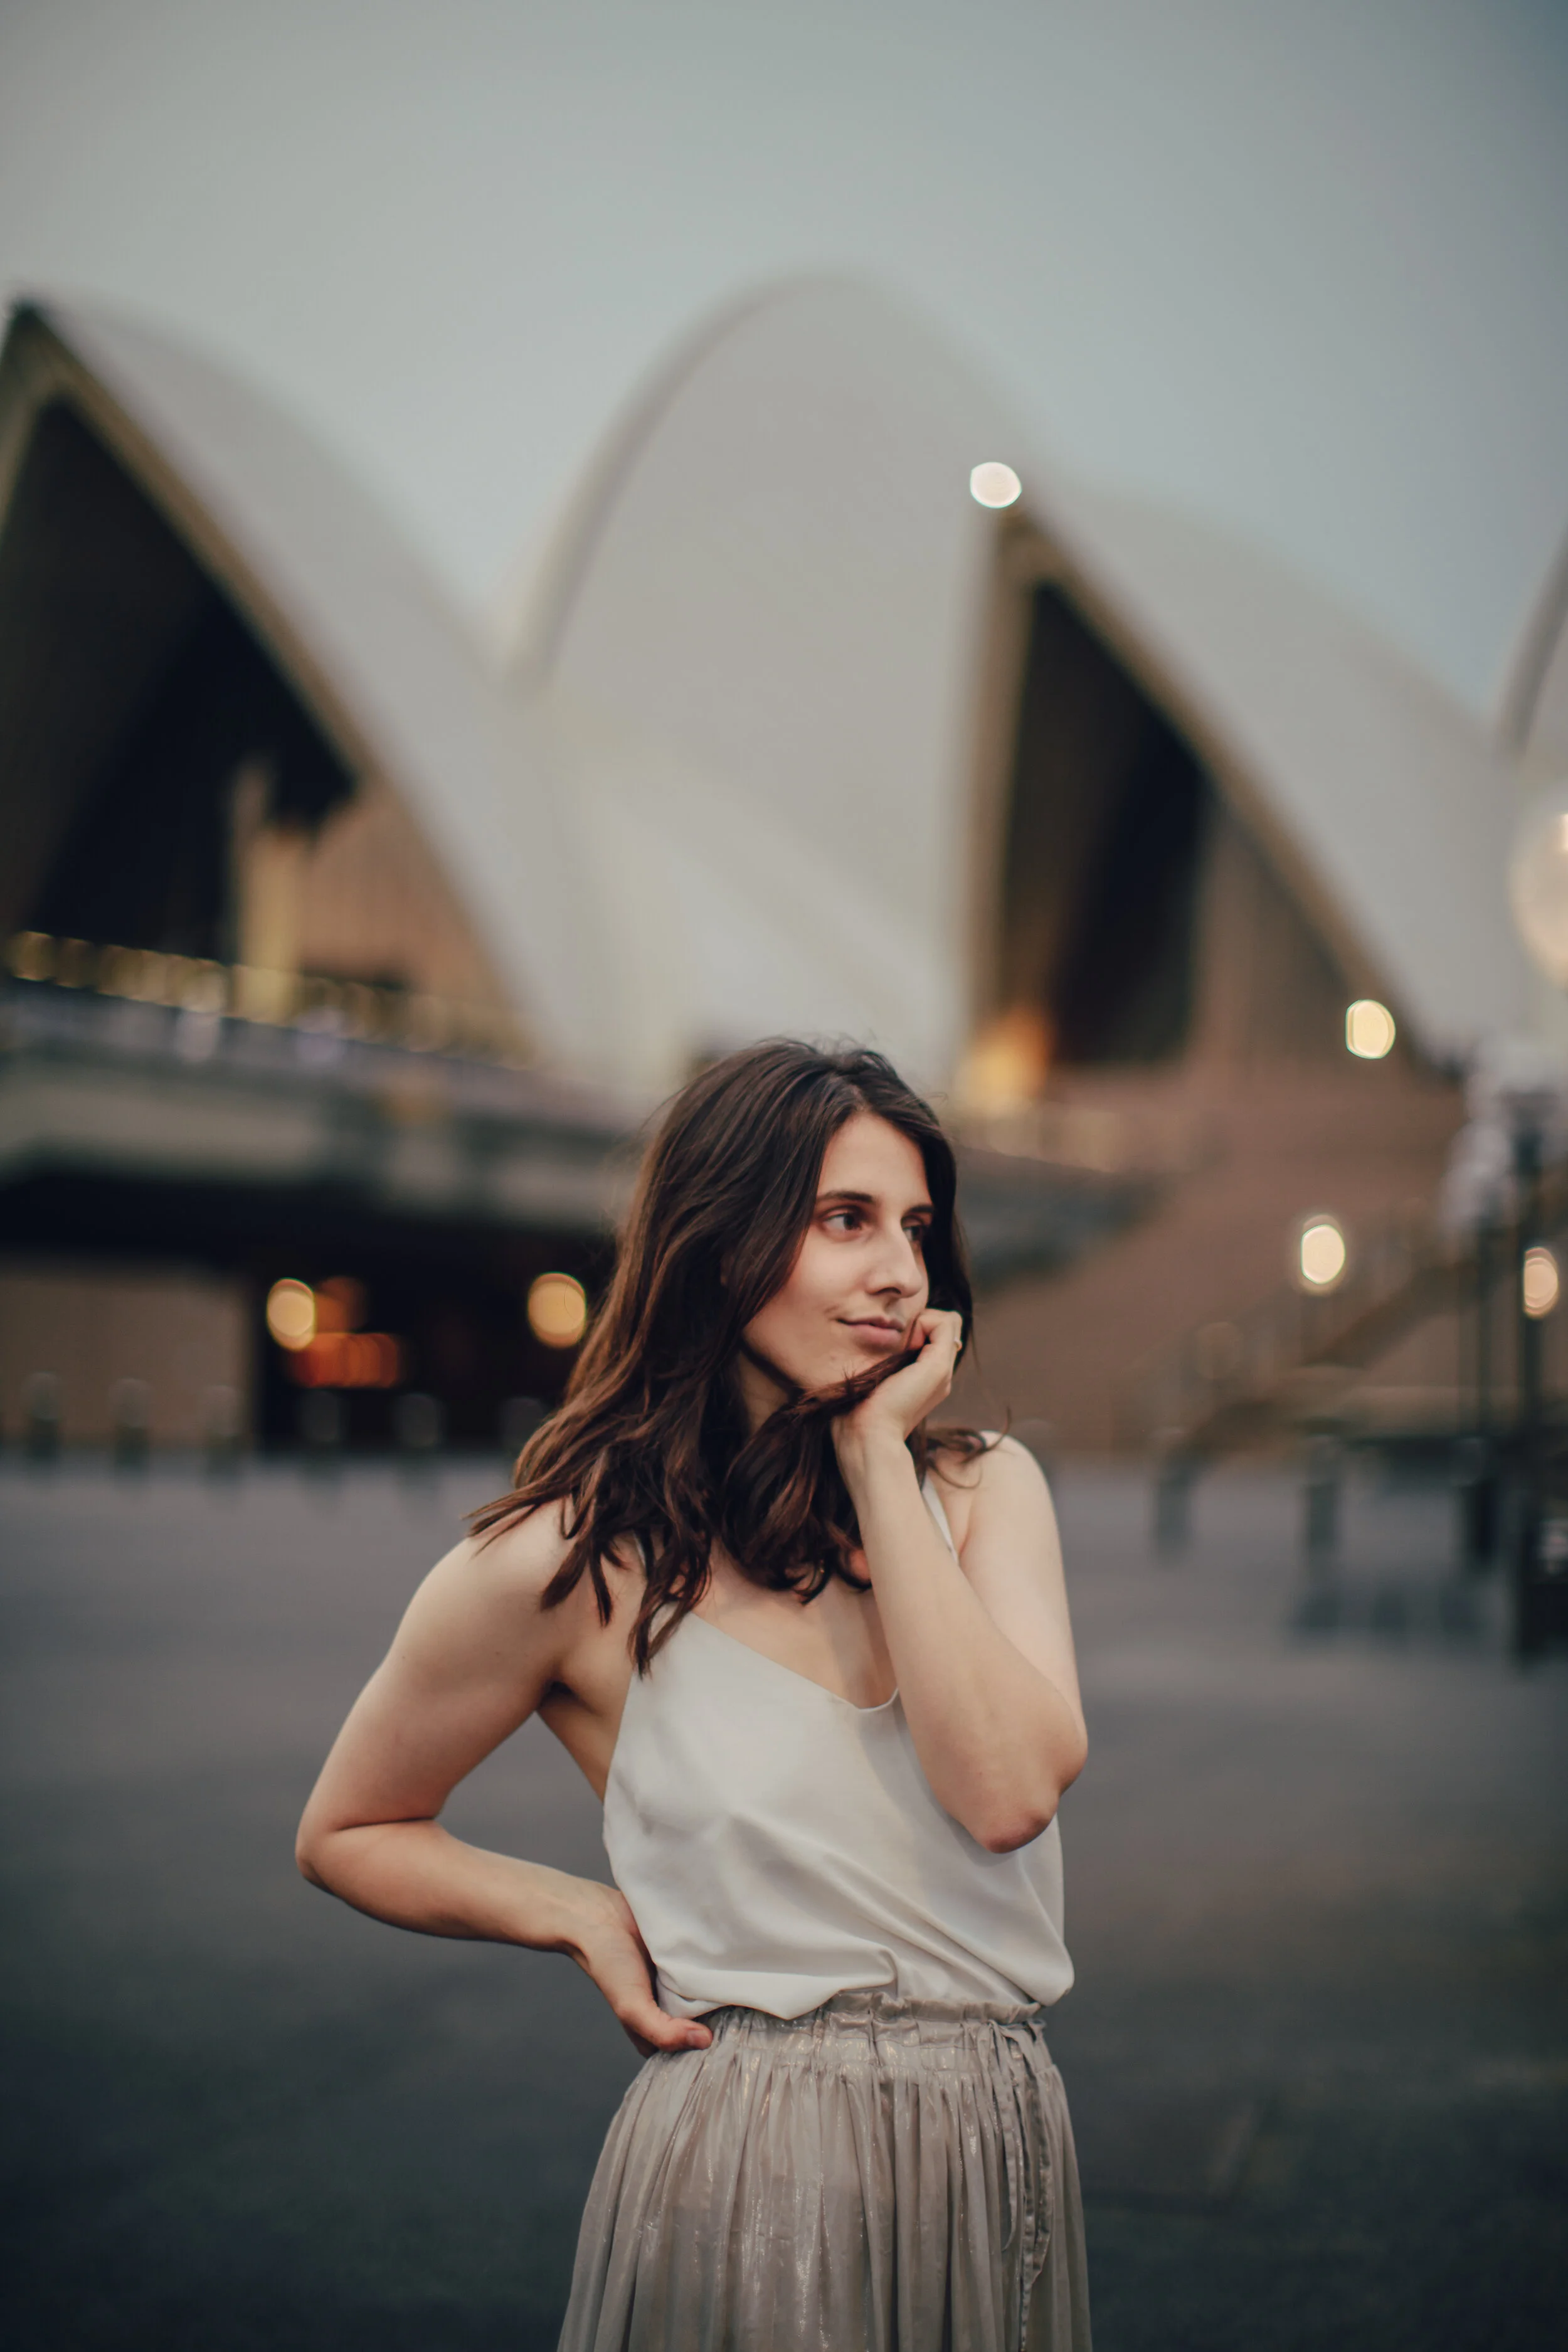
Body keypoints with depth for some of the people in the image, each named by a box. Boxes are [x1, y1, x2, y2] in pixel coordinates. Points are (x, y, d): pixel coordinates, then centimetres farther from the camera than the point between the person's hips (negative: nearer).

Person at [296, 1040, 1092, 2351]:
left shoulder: (981, 1488, 0)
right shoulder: (572, 1565, -9)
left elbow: (1010, 1790, -18)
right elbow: (346, 1834, 6)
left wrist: (881, 1456, -14)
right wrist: (592, 1916, -8)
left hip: (998, 2153, 4)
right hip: (750, 2182, -3)